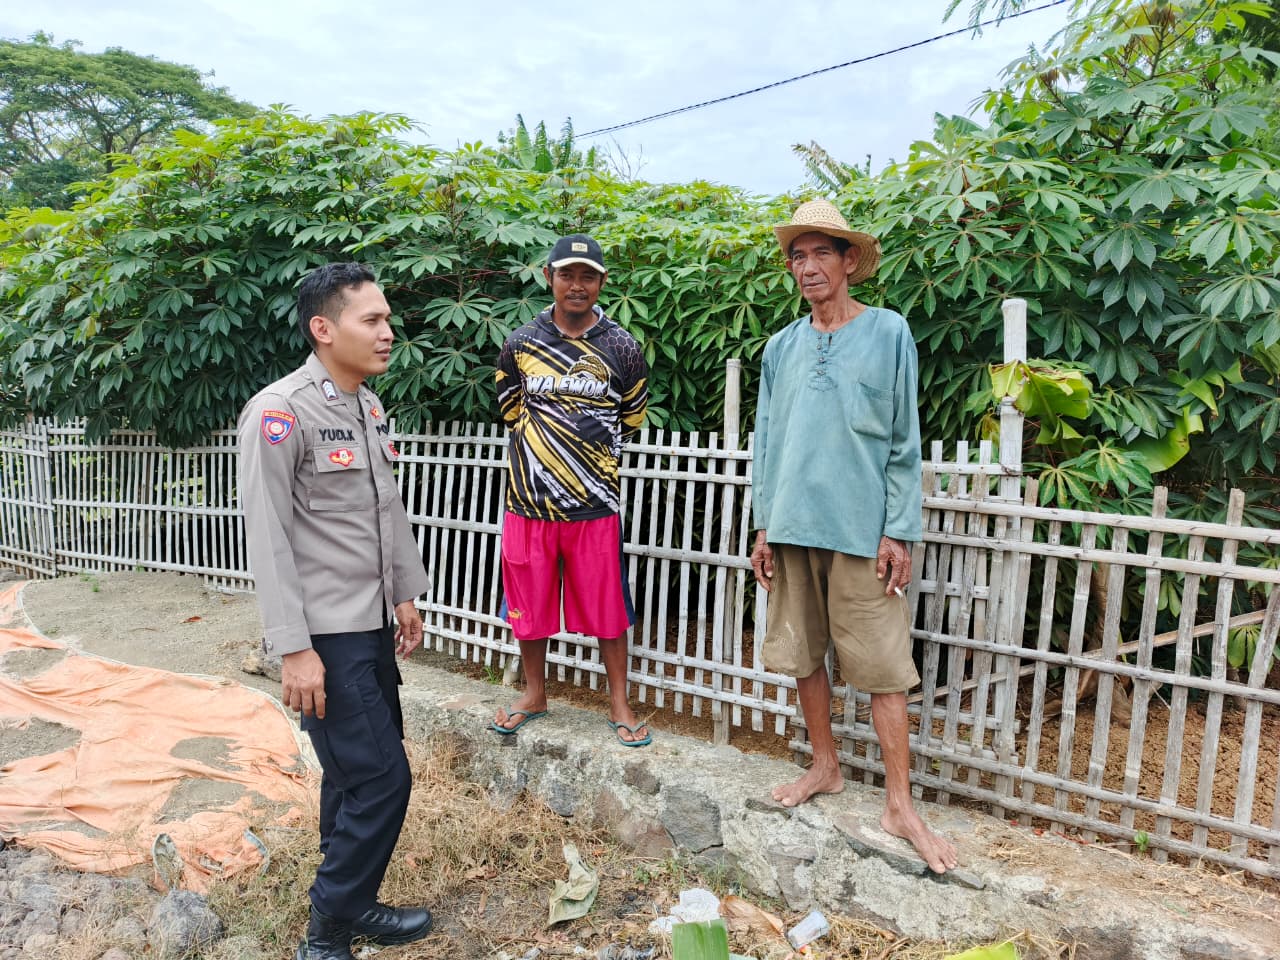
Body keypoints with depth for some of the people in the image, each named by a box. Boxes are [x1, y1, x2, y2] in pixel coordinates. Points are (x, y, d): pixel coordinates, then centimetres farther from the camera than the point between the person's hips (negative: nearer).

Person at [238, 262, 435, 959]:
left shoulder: (369, 406, 9)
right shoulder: (280, 413, -16)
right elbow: (267, 538, -18)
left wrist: (405, 594, 18)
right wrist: (293, 647, -19)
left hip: (372, 622, 8)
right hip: (324, 633, -8)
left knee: (355, 773, 16)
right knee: (380, 778, -5)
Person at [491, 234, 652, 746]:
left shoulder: (622, 348, -1)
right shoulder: (520, 344, 2)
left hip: (594, 502, -1)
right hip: (529, 500, 2)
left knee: (607, 607, 6)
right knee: (528, 603, 13)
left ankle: (619, 704, 23)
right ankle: (534, 694, 33)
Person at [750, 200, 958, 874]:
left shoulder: (888, 333, 0)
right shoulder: (781, 347, 10)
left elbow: (904, 442, -1)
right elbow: (766, 440, 12)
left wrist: (899, 532, -6)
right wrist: (763, 527, 8)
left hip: (859, 530, -4)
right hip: (791, 527, 4)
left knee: (883, 666, -1)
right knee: (803, 654, 12)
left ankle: (899, 804, 9)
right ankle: (825, 767, 30)